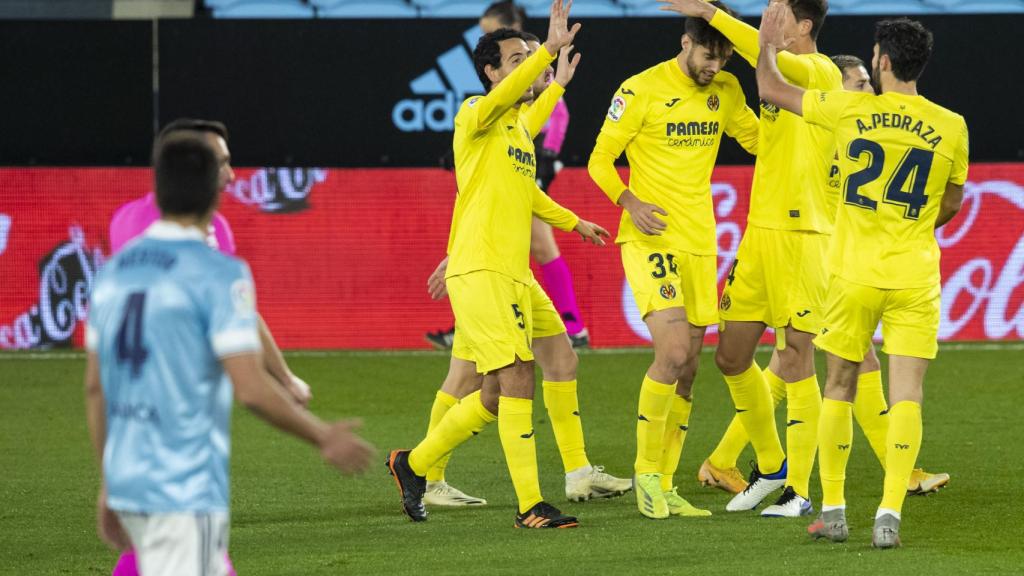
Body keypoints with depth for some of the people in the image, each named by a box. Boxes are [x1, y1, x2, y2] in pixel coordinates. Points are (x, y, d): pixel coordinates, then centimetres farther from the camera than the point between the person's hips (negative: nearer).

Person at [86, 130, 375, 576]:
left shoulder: (114, 271, 9)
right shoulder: (220, 273, -12)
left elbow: (95, 386, 14)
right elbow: (252, 389, -18)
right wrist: (322, 438, -4)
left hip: (126, 481, 8)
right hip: (187, 489, -8)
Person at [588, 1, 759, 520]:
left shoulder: (725, 90, 9)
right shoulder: (641, 90, -8)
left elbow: (760, 140, 19)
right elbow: (600, 160, -5)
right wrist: (630, 202, -22)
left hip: (700, 243, 6)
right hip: (650, 239, -6)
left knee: (686, 369, 6)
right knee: (674, 352, -20)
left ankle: (663, 487, 14)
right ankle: (646, 472, -6)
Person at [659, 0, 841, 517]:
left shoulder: (821, 73, -10)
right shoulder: (779, 79, 18)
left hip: (802, 236, -9)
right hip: (759, 232, 9)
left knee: (793, 363, -6)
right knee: (731, 357, 10)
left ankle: (798, 490, 0)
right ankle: (770, 466, 26)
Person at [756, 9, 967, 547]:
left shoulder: (852, 110, -5)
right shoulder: (951, 127, -1)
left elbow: (771, 89, 8)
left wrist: (768, 46, 27)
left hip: (854, 274, 0)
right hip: (915, 277, 0)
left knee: (839, 388, 13)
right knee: (906, 395, -1)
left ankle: (833, 511, 16)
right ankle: (889, 516, -11)